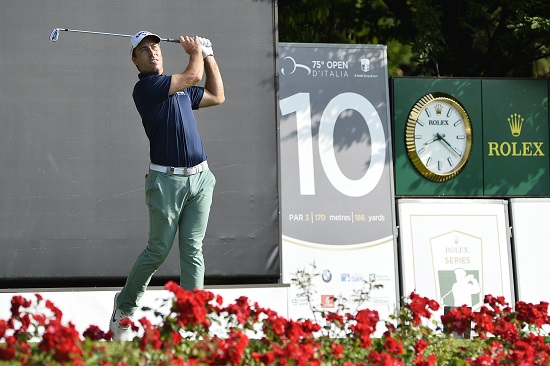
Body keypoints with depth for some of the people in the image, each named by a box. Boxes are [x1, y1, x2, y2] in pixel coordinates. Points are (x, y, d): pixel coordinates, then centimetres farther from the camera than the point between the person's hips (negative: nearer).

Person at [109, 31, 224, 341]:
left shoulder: (181, 89, 18)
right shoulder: (145, 87, -7)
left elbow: (217, 96, 30)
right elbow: (193, 76, -9)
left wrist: (208, 55, 27)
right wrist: (196, 51, 11)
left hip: (200, 178, 6)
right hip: (167, 179, -6)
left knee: (193, 249, 0)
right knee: (158, 250, 0)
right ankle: (124, 308, 20)